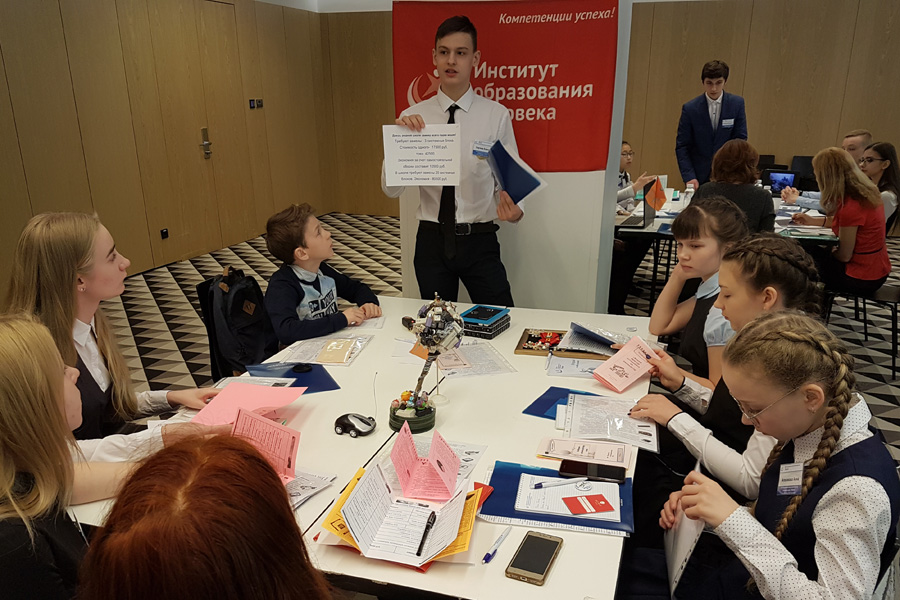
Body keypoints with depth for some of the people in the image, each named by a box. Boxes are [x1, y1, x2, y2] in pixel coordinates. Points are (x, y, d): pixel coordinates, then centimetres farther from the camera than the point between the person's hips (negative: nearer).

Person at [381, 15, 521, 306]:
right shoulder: (413, 117, 1)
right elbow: (390, 189, -3)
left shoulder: (496, 115, -4)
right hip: (431, 240, 2)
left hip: (480, 241, -1)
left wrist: (515, 210, -26)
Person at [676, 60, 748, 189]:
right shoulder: (690, 109, -6)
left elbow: (740, 139, 3)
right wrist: (689, 177, -16)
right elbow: (682, 147, -5)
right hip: (699, 177, -1)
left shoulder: (737, 104, 0)